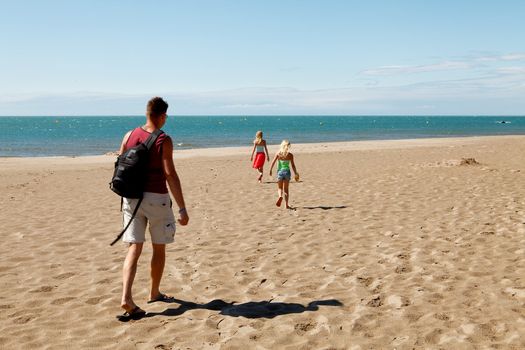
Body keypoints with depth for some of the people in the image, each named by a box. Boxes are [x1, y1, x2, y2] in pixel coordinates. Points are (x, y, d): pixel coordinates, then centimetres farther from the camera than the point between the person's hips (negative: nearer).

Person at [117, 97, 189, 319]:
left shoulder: (129, 136, 5)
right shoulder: (163, 141, -11)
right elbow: (170, 175, -17)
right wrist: (182, 208, -16)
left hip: (132, 198, 4)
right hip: (156, 198, -4)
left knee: (134, 249, 3)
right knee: (159, 248, 14)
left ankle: (126, 298, -12)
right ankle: (154, 293, 28)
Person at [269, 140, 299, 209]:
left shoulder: (278, 153, -3)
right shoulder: (290, 155, -4)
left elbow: (273, 162, -7)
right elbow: (293, 165, -3)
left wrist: (270, 170, 2)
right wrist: (296, 174, 3)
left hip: (280, 171, 0)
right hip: (287, 171, 0)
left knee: (280, 188, 13)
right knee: (286, 189, 11)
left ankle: (280, 196, -20)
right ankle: (286, 205, 7)